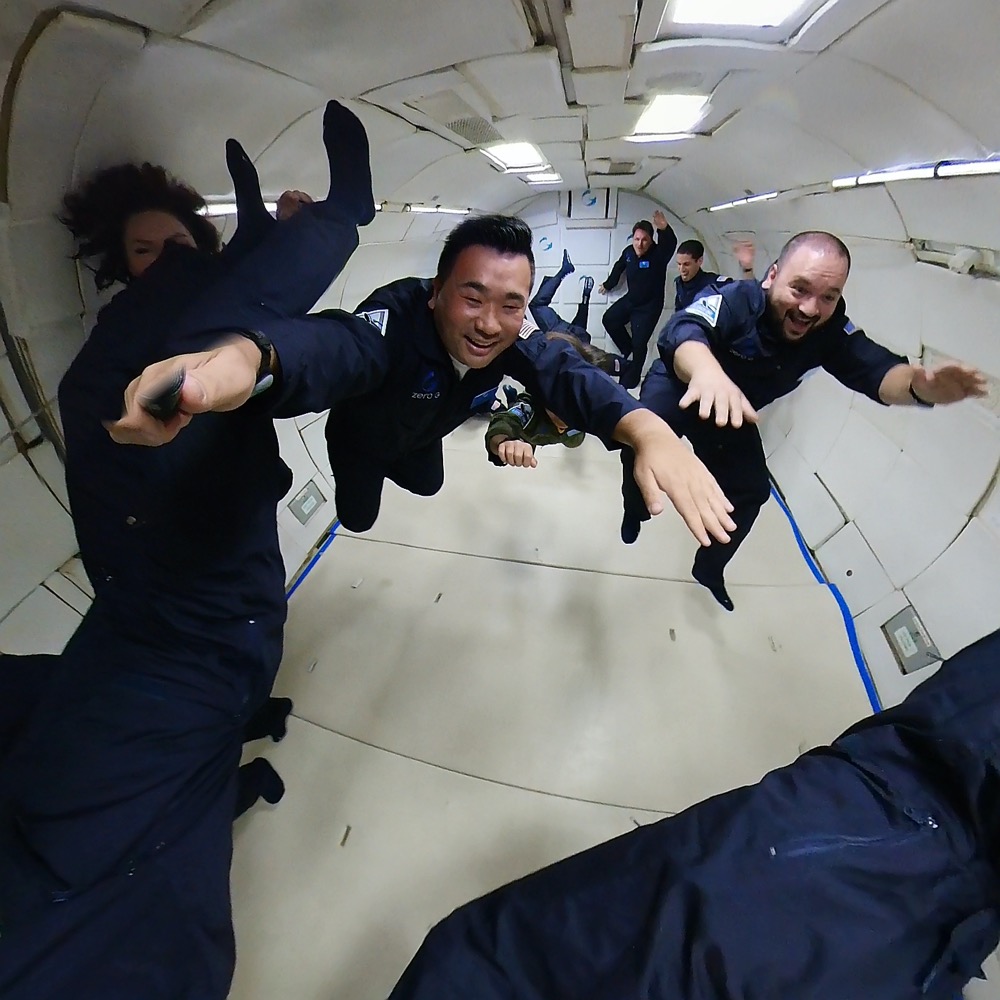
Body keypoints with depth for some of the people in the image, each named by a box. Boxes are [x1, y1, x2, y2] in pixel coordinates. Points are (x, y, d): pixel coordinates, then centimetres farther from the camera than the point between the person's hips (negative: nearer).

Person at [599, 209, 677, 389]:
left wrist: (664, 230, -72)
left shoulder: (658, 253, -26)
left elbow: (670, 244, -50)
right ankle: (628, 350, 30)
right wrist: (608, 285, 28)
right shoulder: (628, 251, -9)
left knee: (639, 343, -8)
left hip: (649, 305, -6)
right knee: (609, 320, 14)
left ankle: (630, 379, 11)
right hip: (630, 299, 6)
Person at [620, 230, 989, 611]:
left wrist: (919, 385, -52)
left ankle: (709, 569, 30)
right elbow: (683, 329, -52)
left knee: (750, 491, 6)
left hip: (734, 409, 4)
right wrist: (707, 370, -76)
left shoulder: (832, 330, -19)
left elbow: (875, 370, -27)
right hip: (682, 385, -4)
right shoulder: (734, 299, -34)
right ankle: (634, 509, 15)